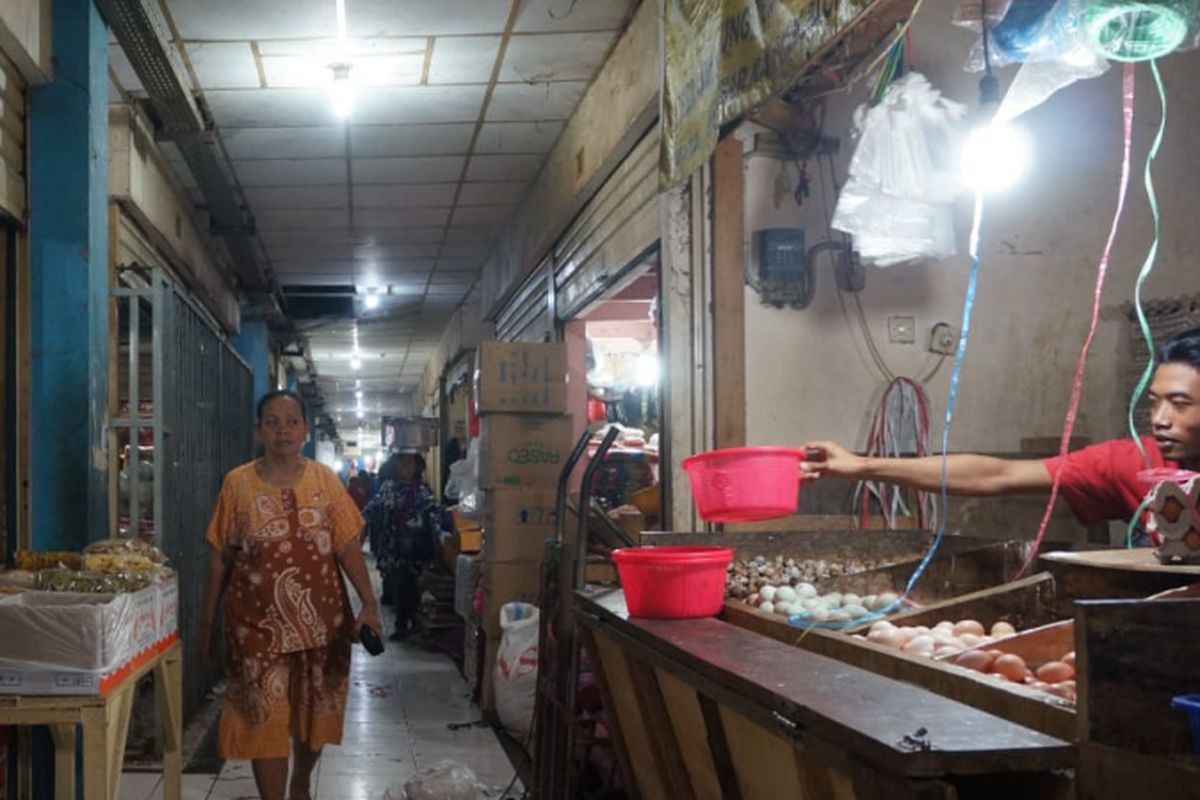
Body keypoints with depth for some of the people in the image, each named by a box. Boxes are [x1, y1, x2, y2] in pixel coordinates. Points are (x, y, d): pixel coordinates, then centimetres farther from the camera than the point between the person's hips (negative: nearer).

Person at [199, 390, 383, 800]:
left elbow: (348, 547, -3)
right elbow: (219, 558, 1)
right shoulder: (238, 483, -3)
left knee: (315, 712, 16)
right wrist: (207, 621, 2)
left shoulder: (324, 479, 0)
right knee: (265, 719, -4)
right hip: (259, 622, -2)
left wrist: (369, 604, -13)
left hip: (321, 619, 2)